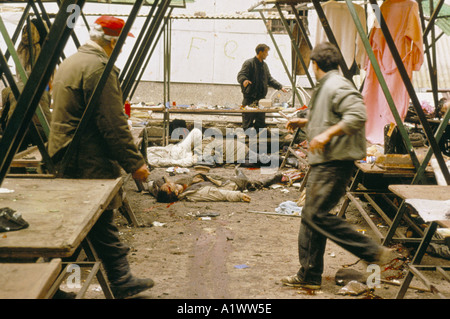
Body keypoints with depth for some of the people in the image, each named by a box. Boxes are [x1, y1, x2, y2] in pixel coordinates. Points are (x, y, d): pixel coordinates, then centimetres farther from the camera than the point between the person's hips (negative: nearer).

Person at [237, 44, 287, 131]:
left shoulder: (264, 65, 18)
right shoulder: (249, 63, -7)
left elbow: (269, 79, 25)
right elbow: (240, 75, -16)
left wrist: (280, 87, 18)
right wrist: (244, 80, -39)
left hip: (261, 97, 7)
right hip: (250, 97, -7)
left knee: (261, 120, 9)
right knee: (248, 119, -5)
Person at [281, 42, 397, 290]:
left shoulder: (337, 86, -13)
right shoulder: (324, 87, 19)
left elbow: (357, 116, -26)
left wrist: (327, 134, -27)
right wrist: (305, 122, 31)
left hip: (335, 163, -11)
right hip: (323, 162, 11)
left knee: (316, 215, -15)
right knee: (311, 216, 11)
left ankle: (373, 252, -9)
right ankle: (309, 276, 17)